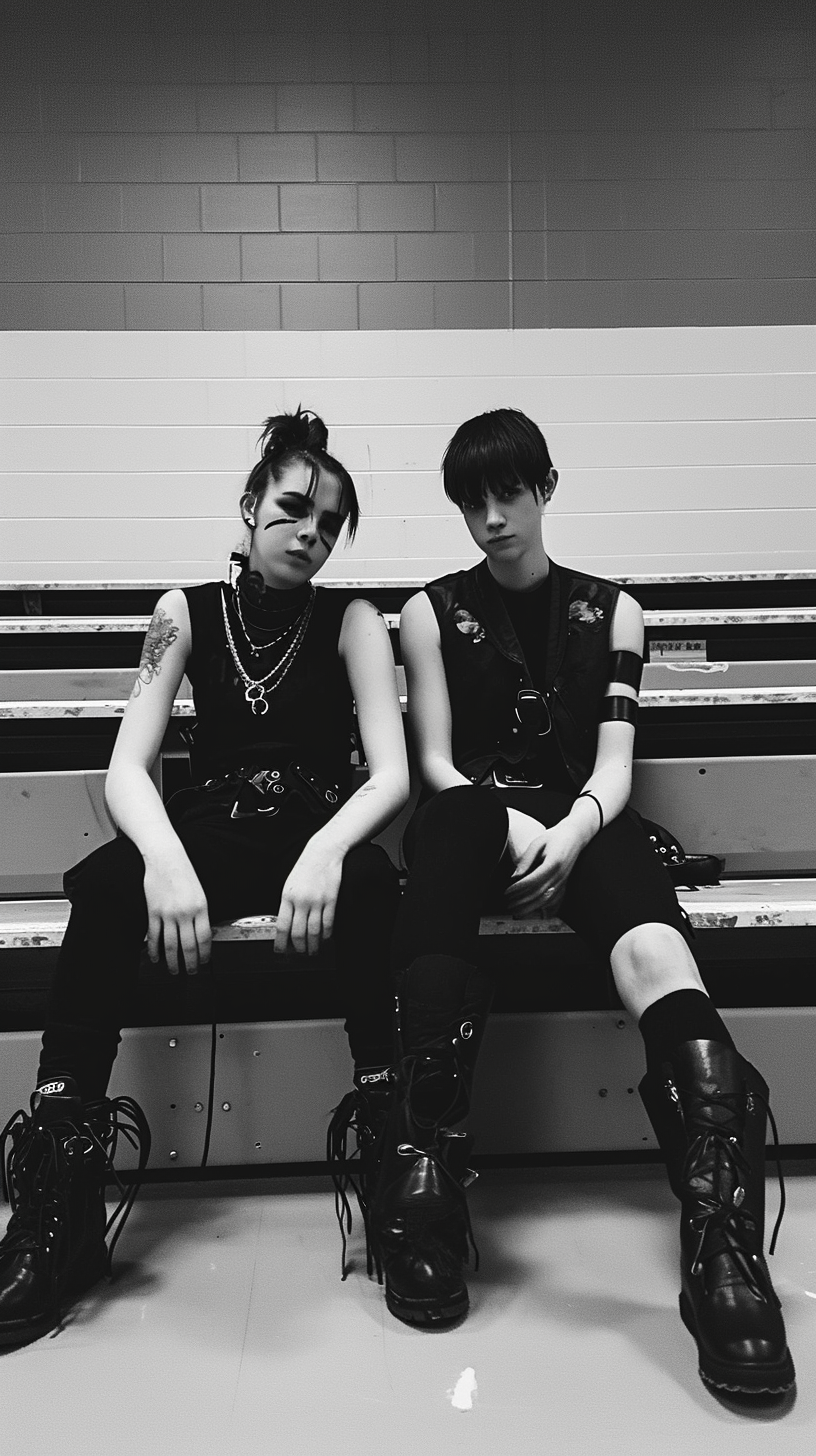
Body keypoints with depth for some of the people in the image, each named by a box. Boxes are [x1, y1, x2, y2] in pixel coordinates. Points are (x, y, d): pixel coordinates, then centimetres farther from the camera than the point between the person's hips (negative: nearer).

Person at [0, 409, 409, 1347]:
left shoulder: (352, 621, -2)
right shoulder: (187, 612, 1)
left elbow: (391, 773, -13)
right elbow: (127, 766, -9)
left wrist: (324, 850, -35)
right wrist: (166, 858, -31)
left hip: (319, 830, -1)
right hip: (211, 830, 1)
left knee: (369, 883, -37)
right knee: (108, 886, -31)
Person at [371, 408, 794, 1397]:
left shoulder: (611, 610, 15)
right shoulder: (432, 611, 13)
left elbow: (614, 763, 3)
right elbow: (436, 765, 4)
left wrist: (573, 831, -20)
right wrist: (515, 829, -17)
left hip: (580, 825, 1)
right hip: (475, 819, 0)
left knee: (652, 943, -34)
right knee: (449, 830, -39)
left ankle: (724, 1248, -44)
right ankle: (423, 1187, -41)